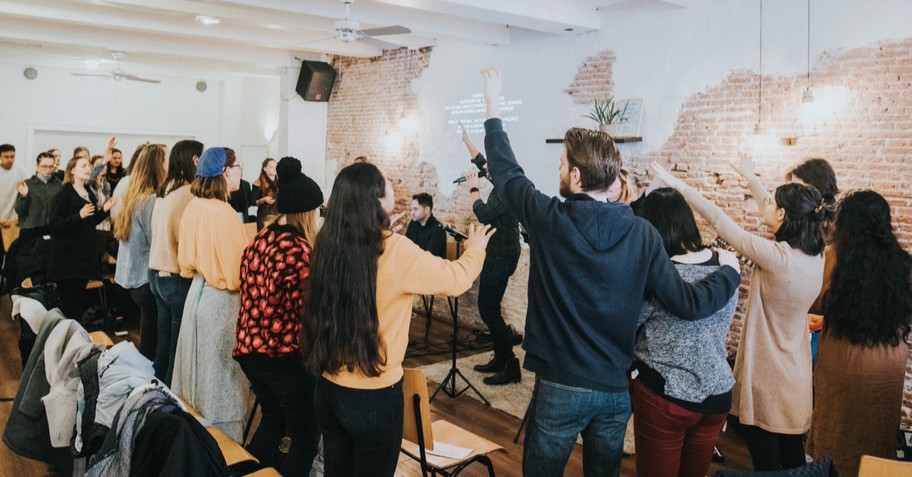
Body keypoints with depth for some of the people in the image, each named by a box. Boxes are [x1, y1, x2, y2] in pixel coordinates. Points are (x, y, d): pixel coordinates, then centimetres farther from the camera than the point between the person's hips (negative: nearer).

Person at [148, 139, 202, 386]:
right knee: (179, 346, 2)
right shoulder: (189, 193, -17)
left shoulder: (165, 190, 9)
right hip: (178, 278, -9)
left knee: (163, 341, 19)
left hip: (157, 273, 9)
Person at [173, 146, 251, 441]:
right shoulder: (224, 214, -22)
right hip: (221, 300, -8)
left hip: (198, 292, 8)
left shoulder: (193, 207, 2)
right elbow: (237, 273, -20)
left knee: (199, 370, 20)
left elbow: (187, 261, 11)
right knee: (219, 377, 3)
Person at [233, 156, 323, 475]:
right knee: (306, 436, 10)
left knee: (272, 420, 28)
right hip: (286, 355, -8)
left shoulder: (260, 239, 5)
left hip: (250, 349, 8)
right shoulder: (298, 249, -19)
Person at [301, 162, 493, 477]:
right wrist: (475, 249, 15)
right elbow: (455, 279, -7)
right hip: (375, 397, -5)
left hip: (329, 388, 5)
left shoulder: (327, 245, -5)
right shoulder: (395, 250, -21)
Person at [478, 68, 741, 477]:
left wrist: (493, 109, 13)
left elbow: (506, 172, 1)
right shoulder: (643, 234, -8)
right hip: (616, 389, 3)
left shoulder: (549, 220, -15)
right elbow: (687, 304, -8)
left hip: (560, 387, -3)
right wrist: (730, 272, 10)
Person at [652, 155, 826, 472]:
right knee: (792, 454, 20)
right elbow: (776, 213, 12)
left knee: (766, 460, 7)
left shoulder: (776, 256, -24)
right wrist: (751, 179, 26)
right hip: (795, 376, 7)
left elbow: (719, 220, -21)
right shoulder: (816, 255, -3)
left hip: (767, 377, -7)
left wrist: (679, 185, -13)